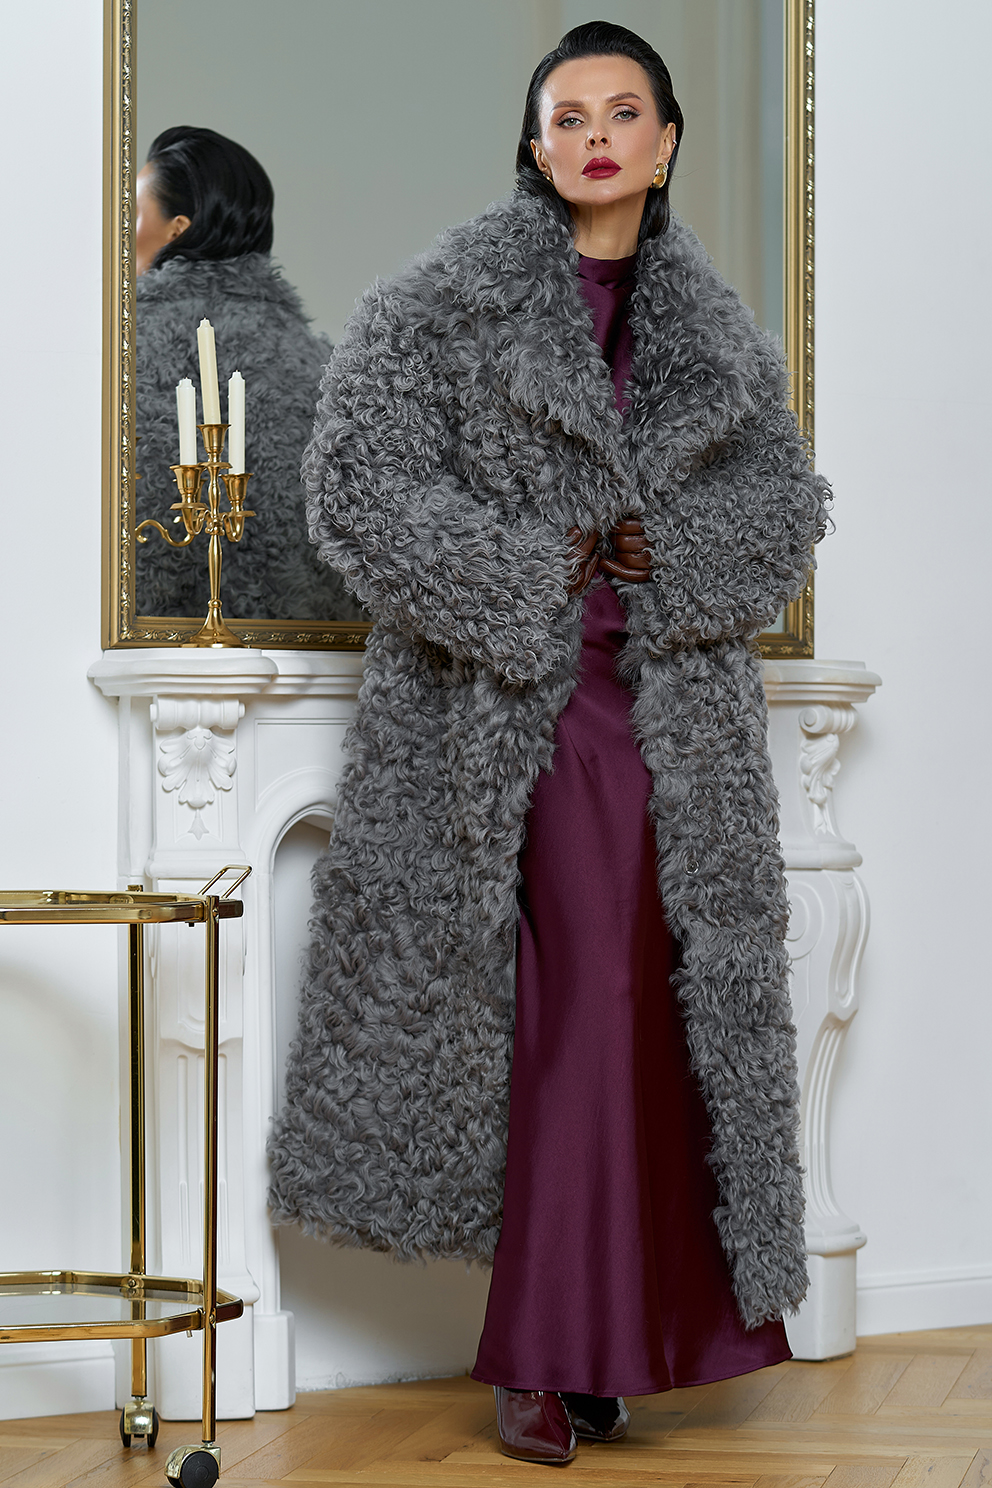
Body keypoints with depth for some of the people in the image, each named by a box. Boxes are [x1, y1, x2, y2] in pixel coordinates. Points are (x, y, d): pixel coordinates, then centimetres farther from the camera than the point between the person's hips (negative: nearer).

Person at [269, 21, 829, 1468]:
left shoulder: (714, 329, 13)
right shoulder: (449, 298, -1)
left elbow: (789, 506, 13)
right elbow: (358, 479, -8)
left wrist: (667, 552, -6)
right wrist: (534, 571, -12)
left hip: (669, 711, 4)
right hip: (511, 702, -4)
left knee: (620, 998, 2)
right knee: (593, 990, -9)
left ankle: (569, 1351, 11)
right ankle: (556, 1351, 2)